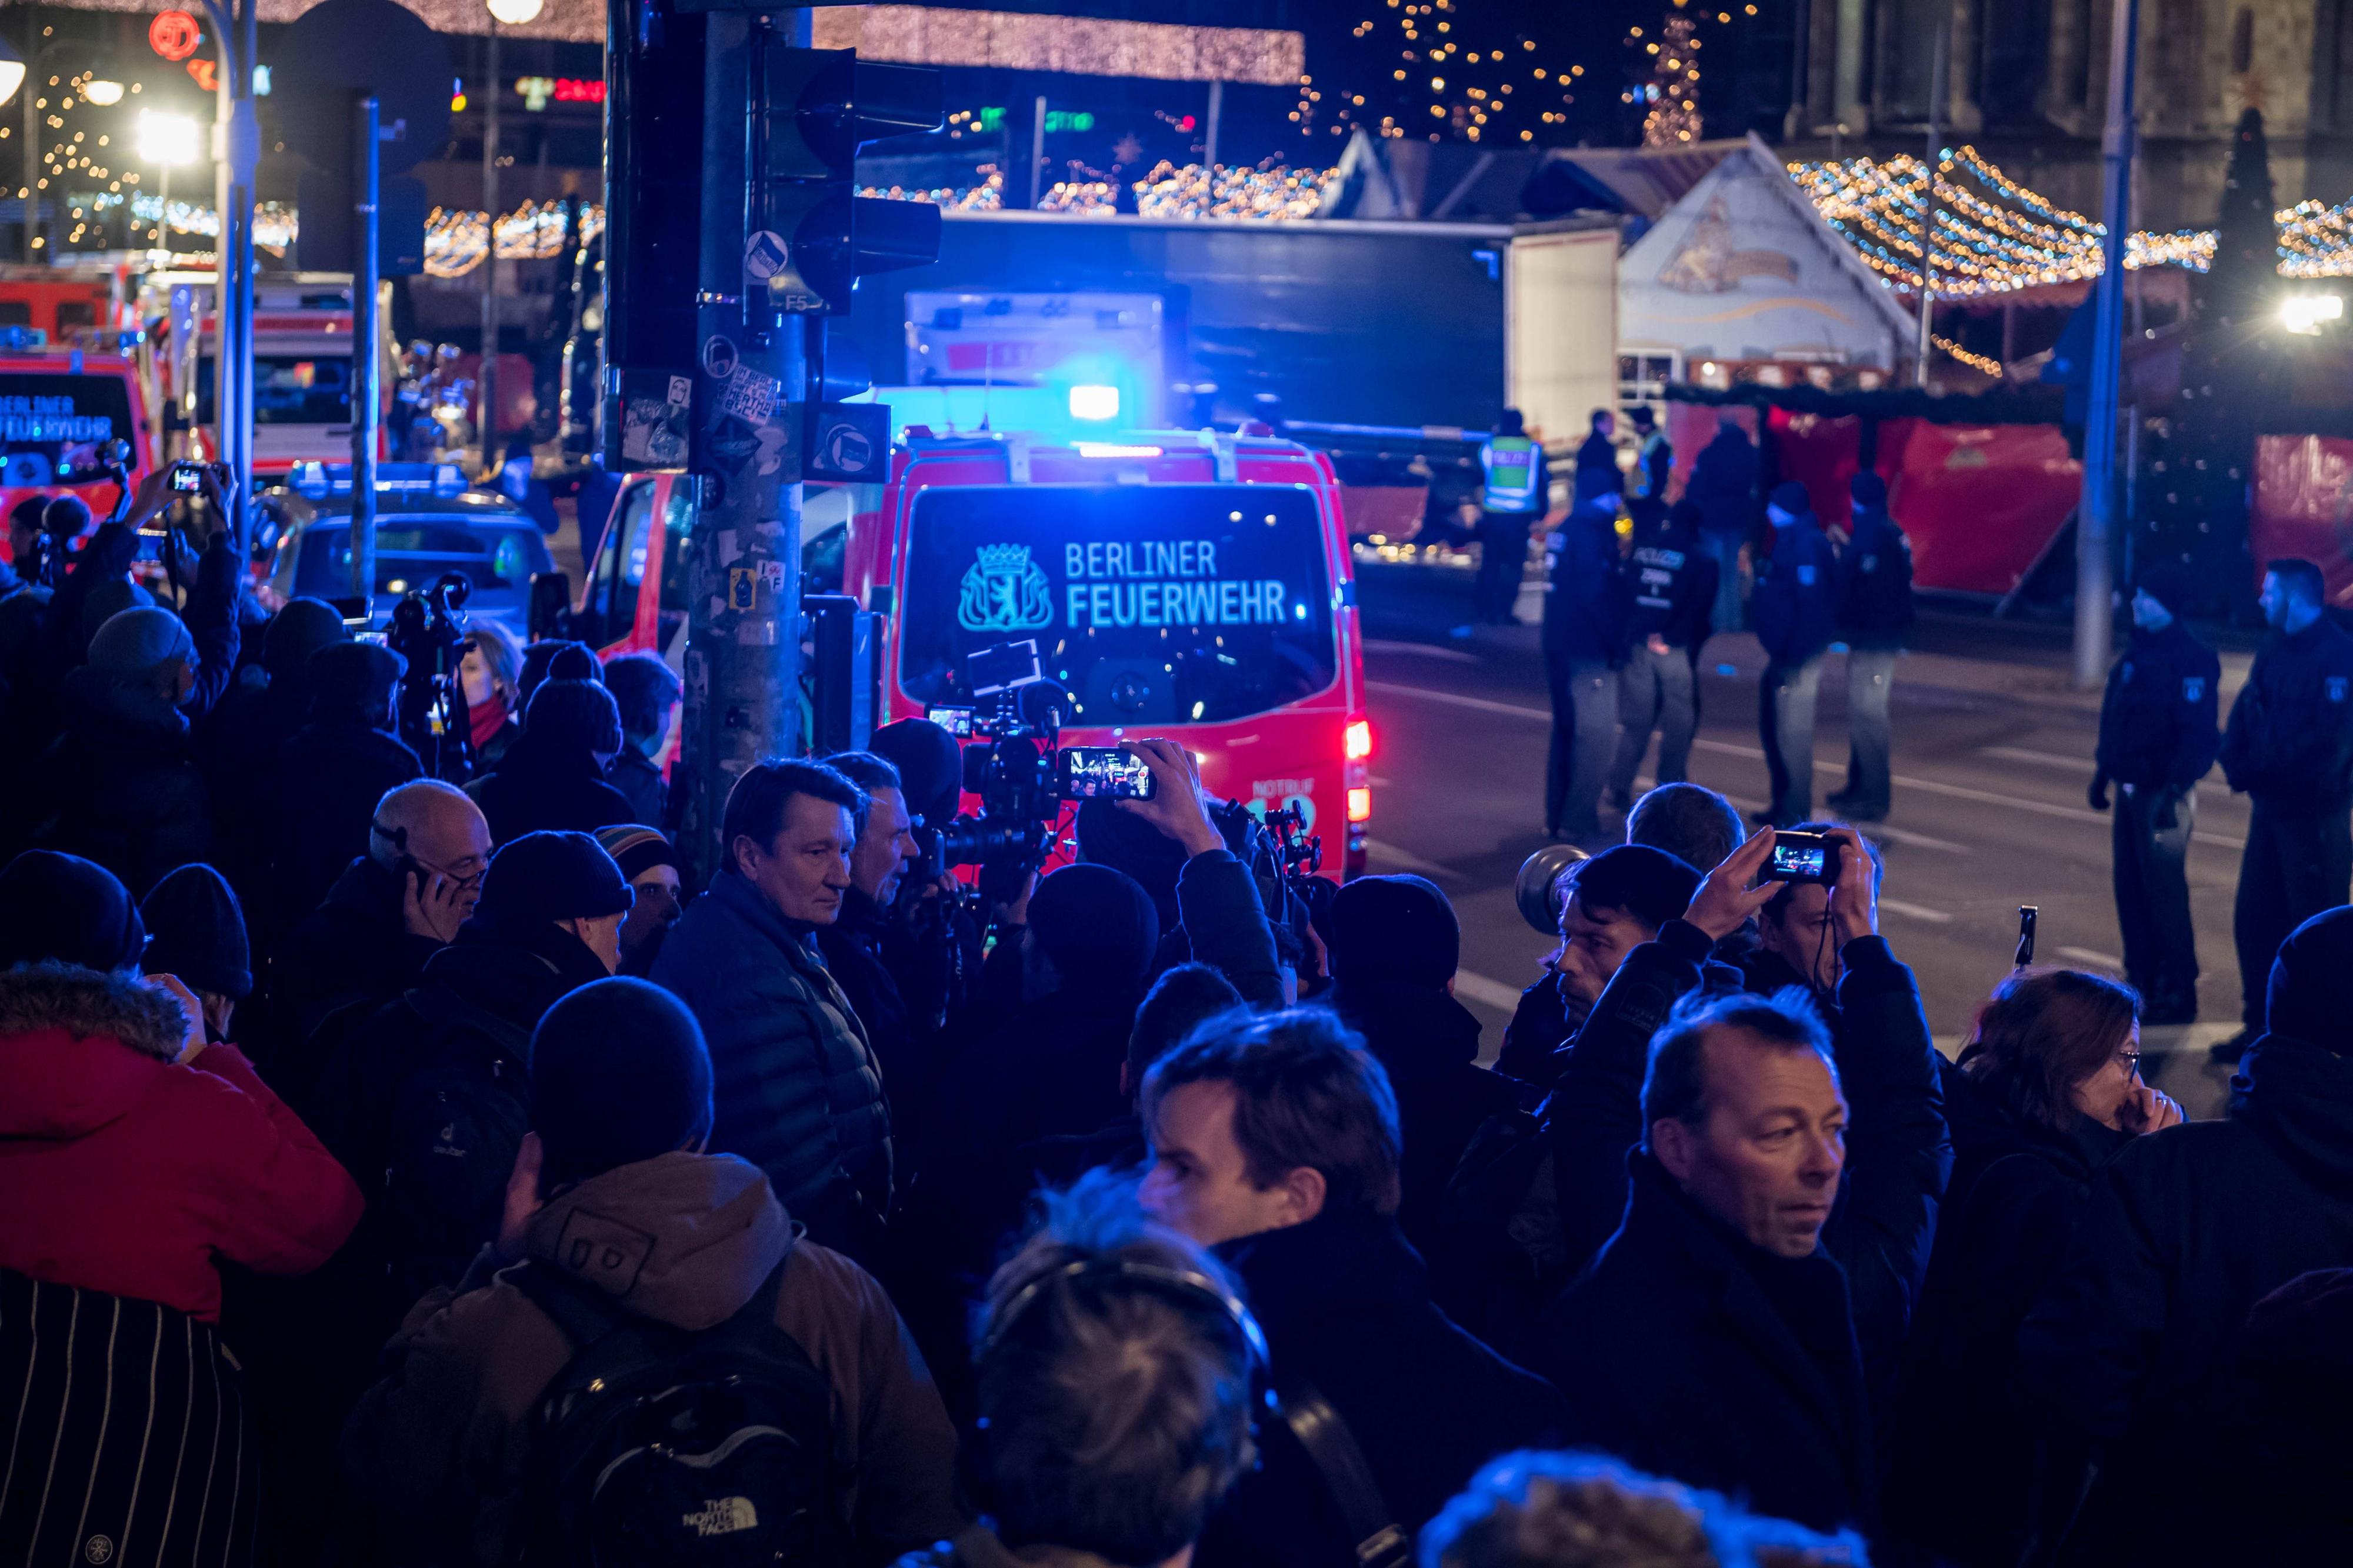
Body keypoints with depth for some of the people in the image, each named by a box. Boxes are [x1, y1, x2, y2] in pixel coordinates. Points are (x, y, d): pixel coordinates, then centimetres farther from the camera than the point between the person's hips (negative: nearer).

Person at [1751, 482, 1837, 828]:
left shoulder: (1807, 544, -17)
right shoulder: (1789, 540, 14)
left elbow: (1811, 605, -23)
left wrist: (1792, 658, -23)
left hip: (1796, 655, -10)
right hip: (1782, 652, 10)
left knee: (1793, 733, -4)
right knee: (1773, 727, 17)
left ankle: (1795, 812, 2)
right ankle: (1783, 802, 28)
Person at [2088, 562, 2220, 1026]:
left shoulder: (2190, 660, -16)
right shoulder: (2139, 652, 11)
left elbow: (2199, 735, -20)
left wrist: (2174, 791, -25)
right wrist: (2103, 773, 19)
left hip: (2162, 794, -9)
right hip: (2131, 791, 9)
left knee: (2165, 893, -4)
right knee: (2131, 890, 13)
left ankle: (2178, 994, 3)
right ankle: (2142, 981, 24)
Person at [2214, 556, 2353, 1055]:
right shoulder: (2275, 649, 10)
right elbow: (2244, 711, 9)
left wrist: (2262, 771, -16)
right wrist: (2238, 765, -9)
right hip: (2269, 807, 8)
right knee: (2254, 921, 13)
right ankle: (2262, 1027, 24)